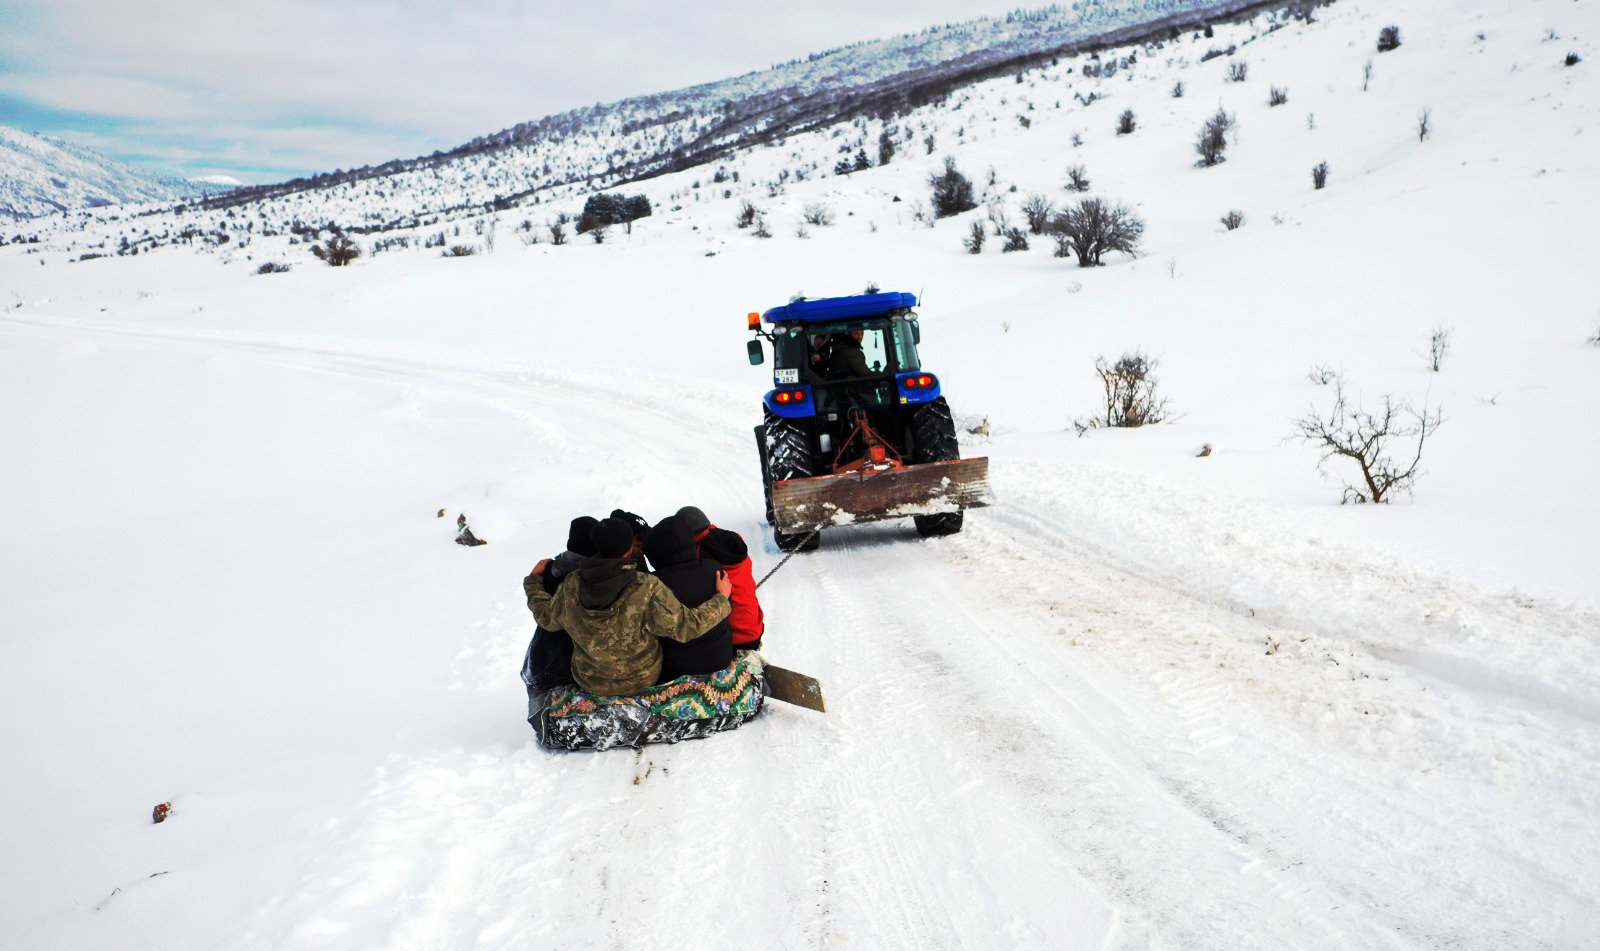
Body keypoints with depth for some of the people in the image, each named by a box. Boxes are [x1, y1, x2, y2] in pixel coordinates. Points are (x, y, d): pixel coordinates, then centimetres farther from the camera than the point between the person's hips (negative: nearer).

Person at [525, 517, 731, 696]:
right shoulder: (646, 589, -30)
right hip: (640, 682, -3)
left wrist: (533, 580, 17)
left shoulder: (571, 586, -18)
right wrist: (721, 599, -9)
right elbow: (685, 626, -23)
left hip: (589, 682, 3)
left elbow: (546, 618, 0)